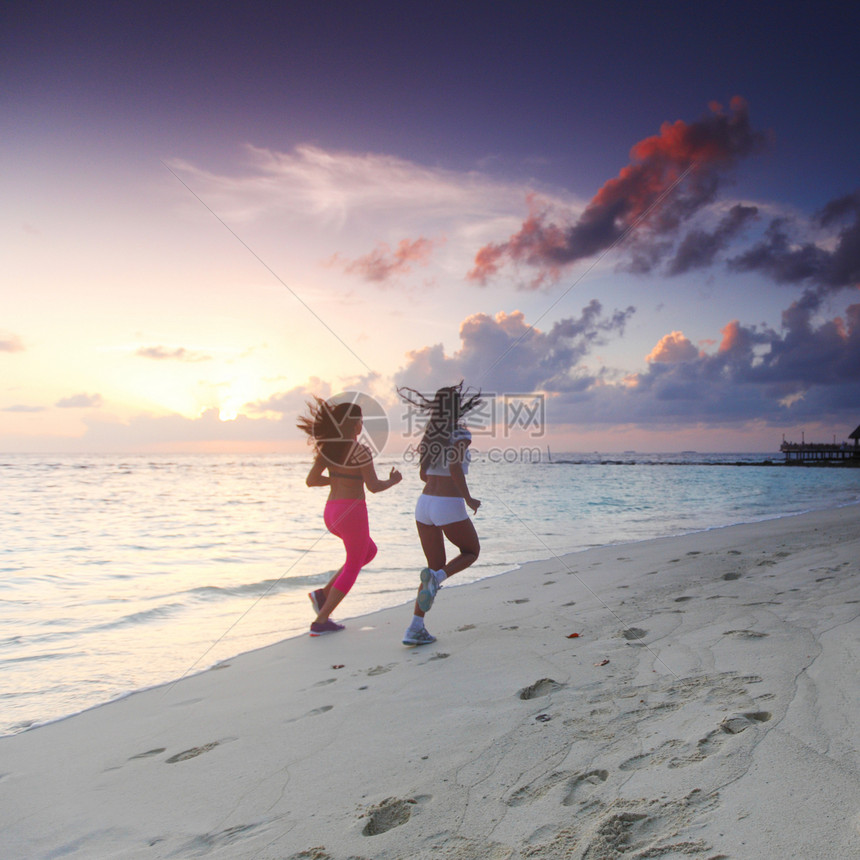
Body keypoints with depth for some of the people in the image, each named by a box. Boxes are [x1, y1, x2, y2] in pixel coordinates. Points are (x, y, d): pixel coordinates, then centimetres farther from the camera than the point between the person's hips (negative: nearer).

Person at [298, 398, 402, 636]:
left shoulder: (327, 447, 5)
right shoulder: (359, 450, -15)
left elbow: (311, 480, 8)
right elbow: (373, 486, -15)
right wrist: (393, 481, 4)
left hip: (331, 513, 8)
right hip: (352, 512, -8)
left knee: (369, 551, 27)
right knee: (353, 567, 10)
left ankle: (324, 593, 17)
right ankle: (321, 621, 10)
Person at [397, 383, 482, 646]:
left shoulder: (431, 435, 11)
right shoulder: (461, 435, -8)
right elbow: (455, 467, -23)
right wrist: (469, 499, -11)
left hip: (425, 504, 6)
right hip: (450, 507, -6)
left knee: (436, 566, 16)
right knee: (471, 552, 21)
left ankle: (415, 627, 4)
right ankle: (436, 578, -10)